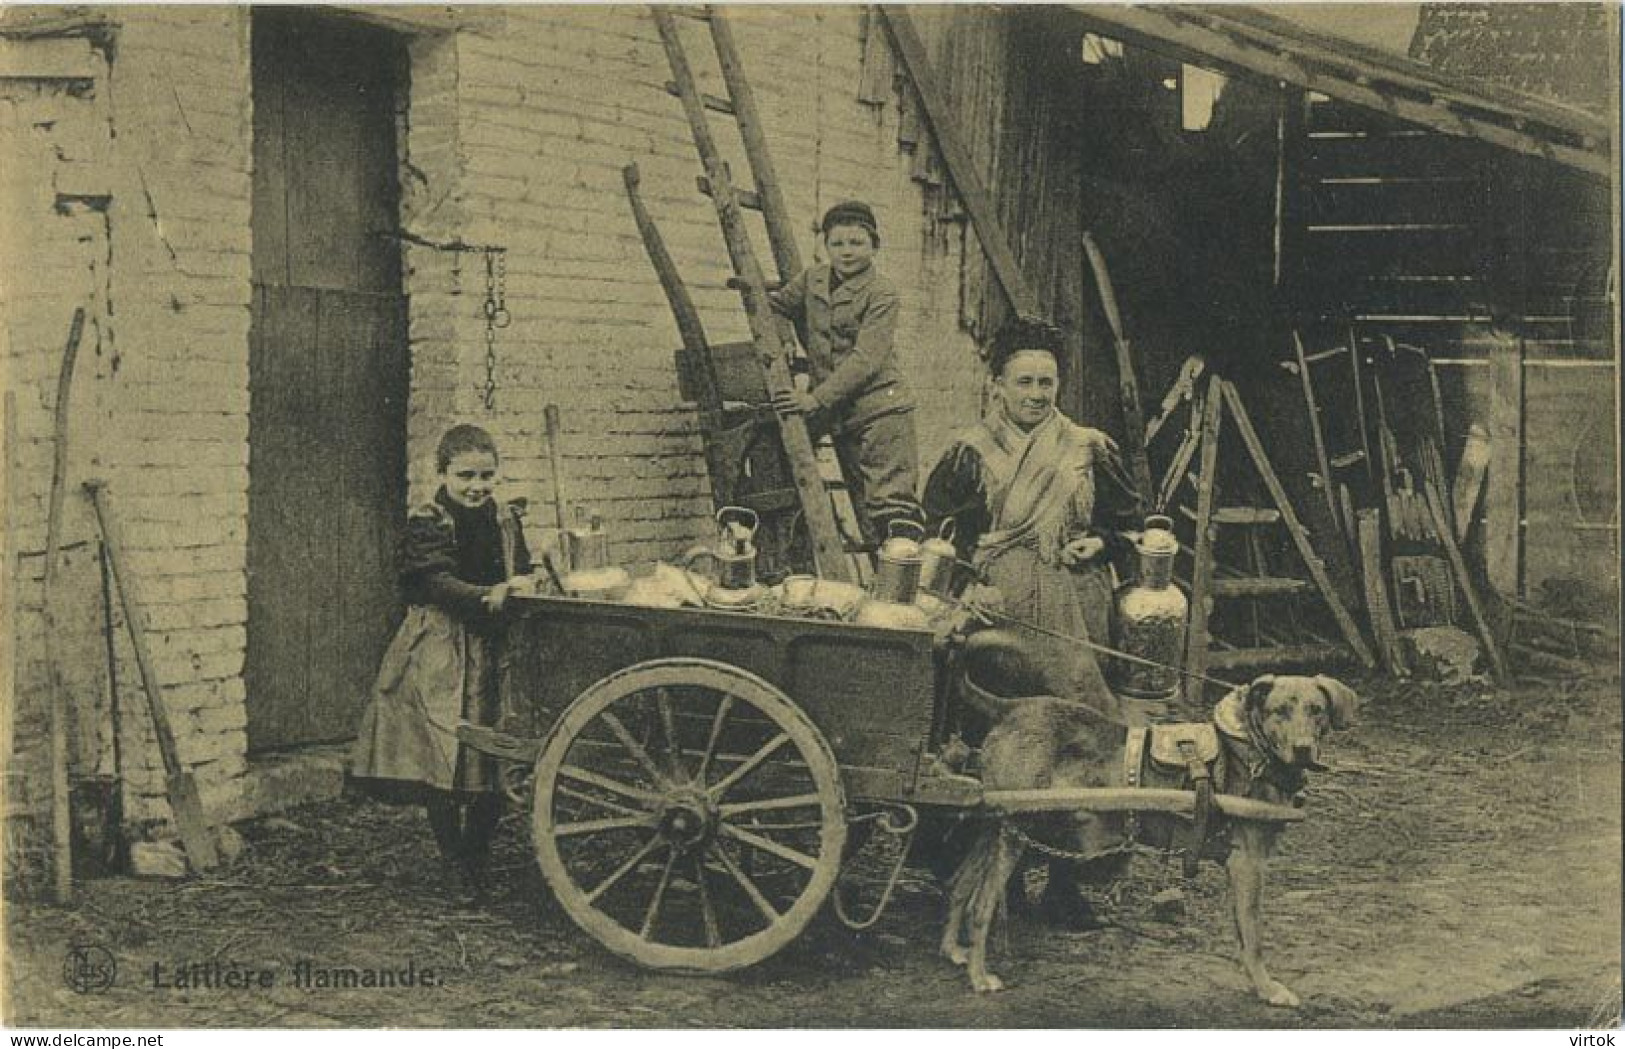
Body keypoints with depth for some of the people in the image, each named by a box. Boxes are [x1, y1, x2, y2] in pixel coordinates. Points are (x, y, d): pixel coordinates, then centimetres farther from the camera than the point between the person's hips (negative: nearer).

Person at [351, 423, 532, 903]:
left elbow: (521, 575, 16)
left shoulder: (505, 519, 10)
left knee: (492, 771, 6)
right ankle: (460, 874, 10)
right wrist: (489, 596, -35)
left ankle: (478, 866, 24)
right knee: (440, 768, -4)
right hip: (438, 659, -4)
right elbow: (439, 583, -21)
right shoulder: (426, 524, -8)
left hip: (493, 652, 5)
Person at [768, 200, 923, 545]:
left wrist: (817, 399, -23)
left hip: (880, 409, -7)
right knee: (864, 507, 9)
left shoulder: (882, 293, -10)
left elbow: (866, 360, -19)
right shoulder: (813, 279, 9)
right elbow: (782, 303, 29)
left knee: (890, 500, -14)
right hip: (838, 414, 7)